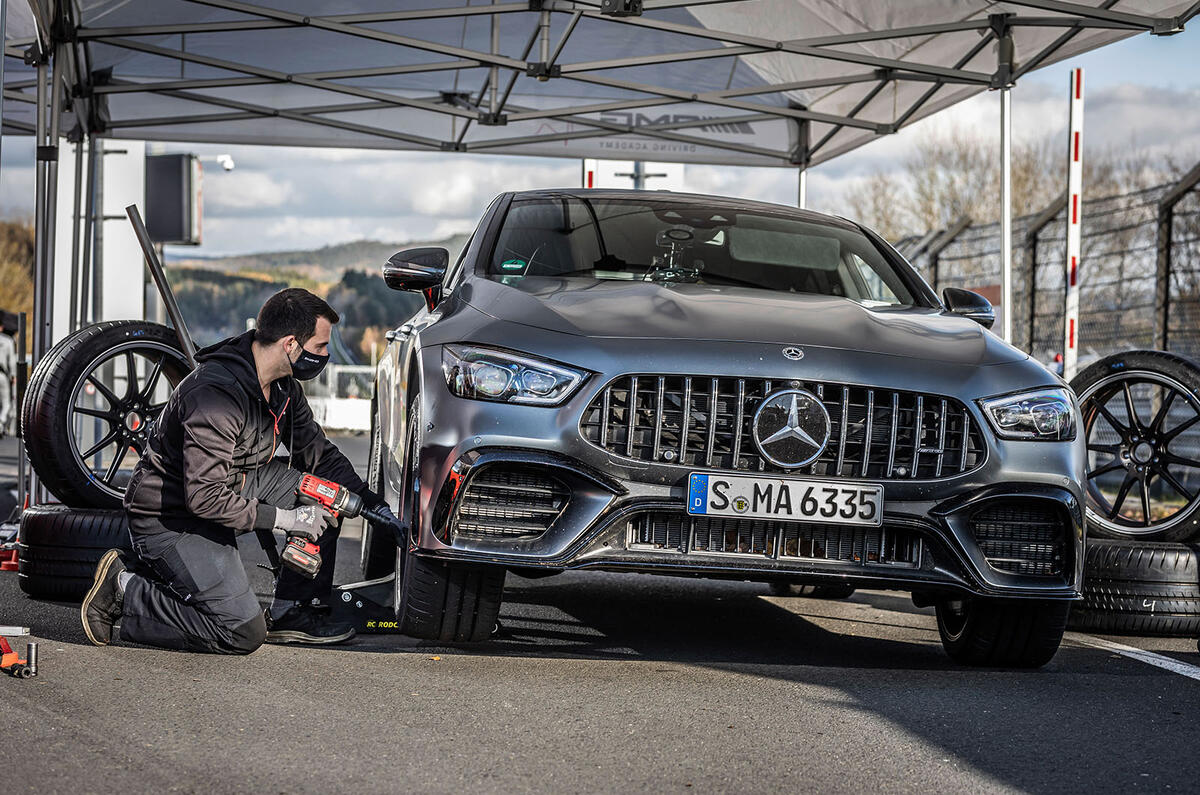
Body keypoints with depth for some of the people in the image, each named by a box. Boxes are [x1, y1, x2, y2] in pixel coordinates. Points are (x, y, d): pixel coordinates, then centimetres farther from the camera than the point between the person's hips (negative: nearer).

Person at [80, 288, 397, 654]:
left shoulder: (283, 385, -1)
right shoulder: (216, 394, -30)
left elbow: (318, 452, 15)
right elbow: (205, 498, -31)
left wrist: (370, 501, 4)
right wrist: (284, 519, -25)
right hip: (170, 518, -9)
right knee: (243, 633, -17)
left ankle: (291, 612, 7)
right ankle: (125, 591, -4)